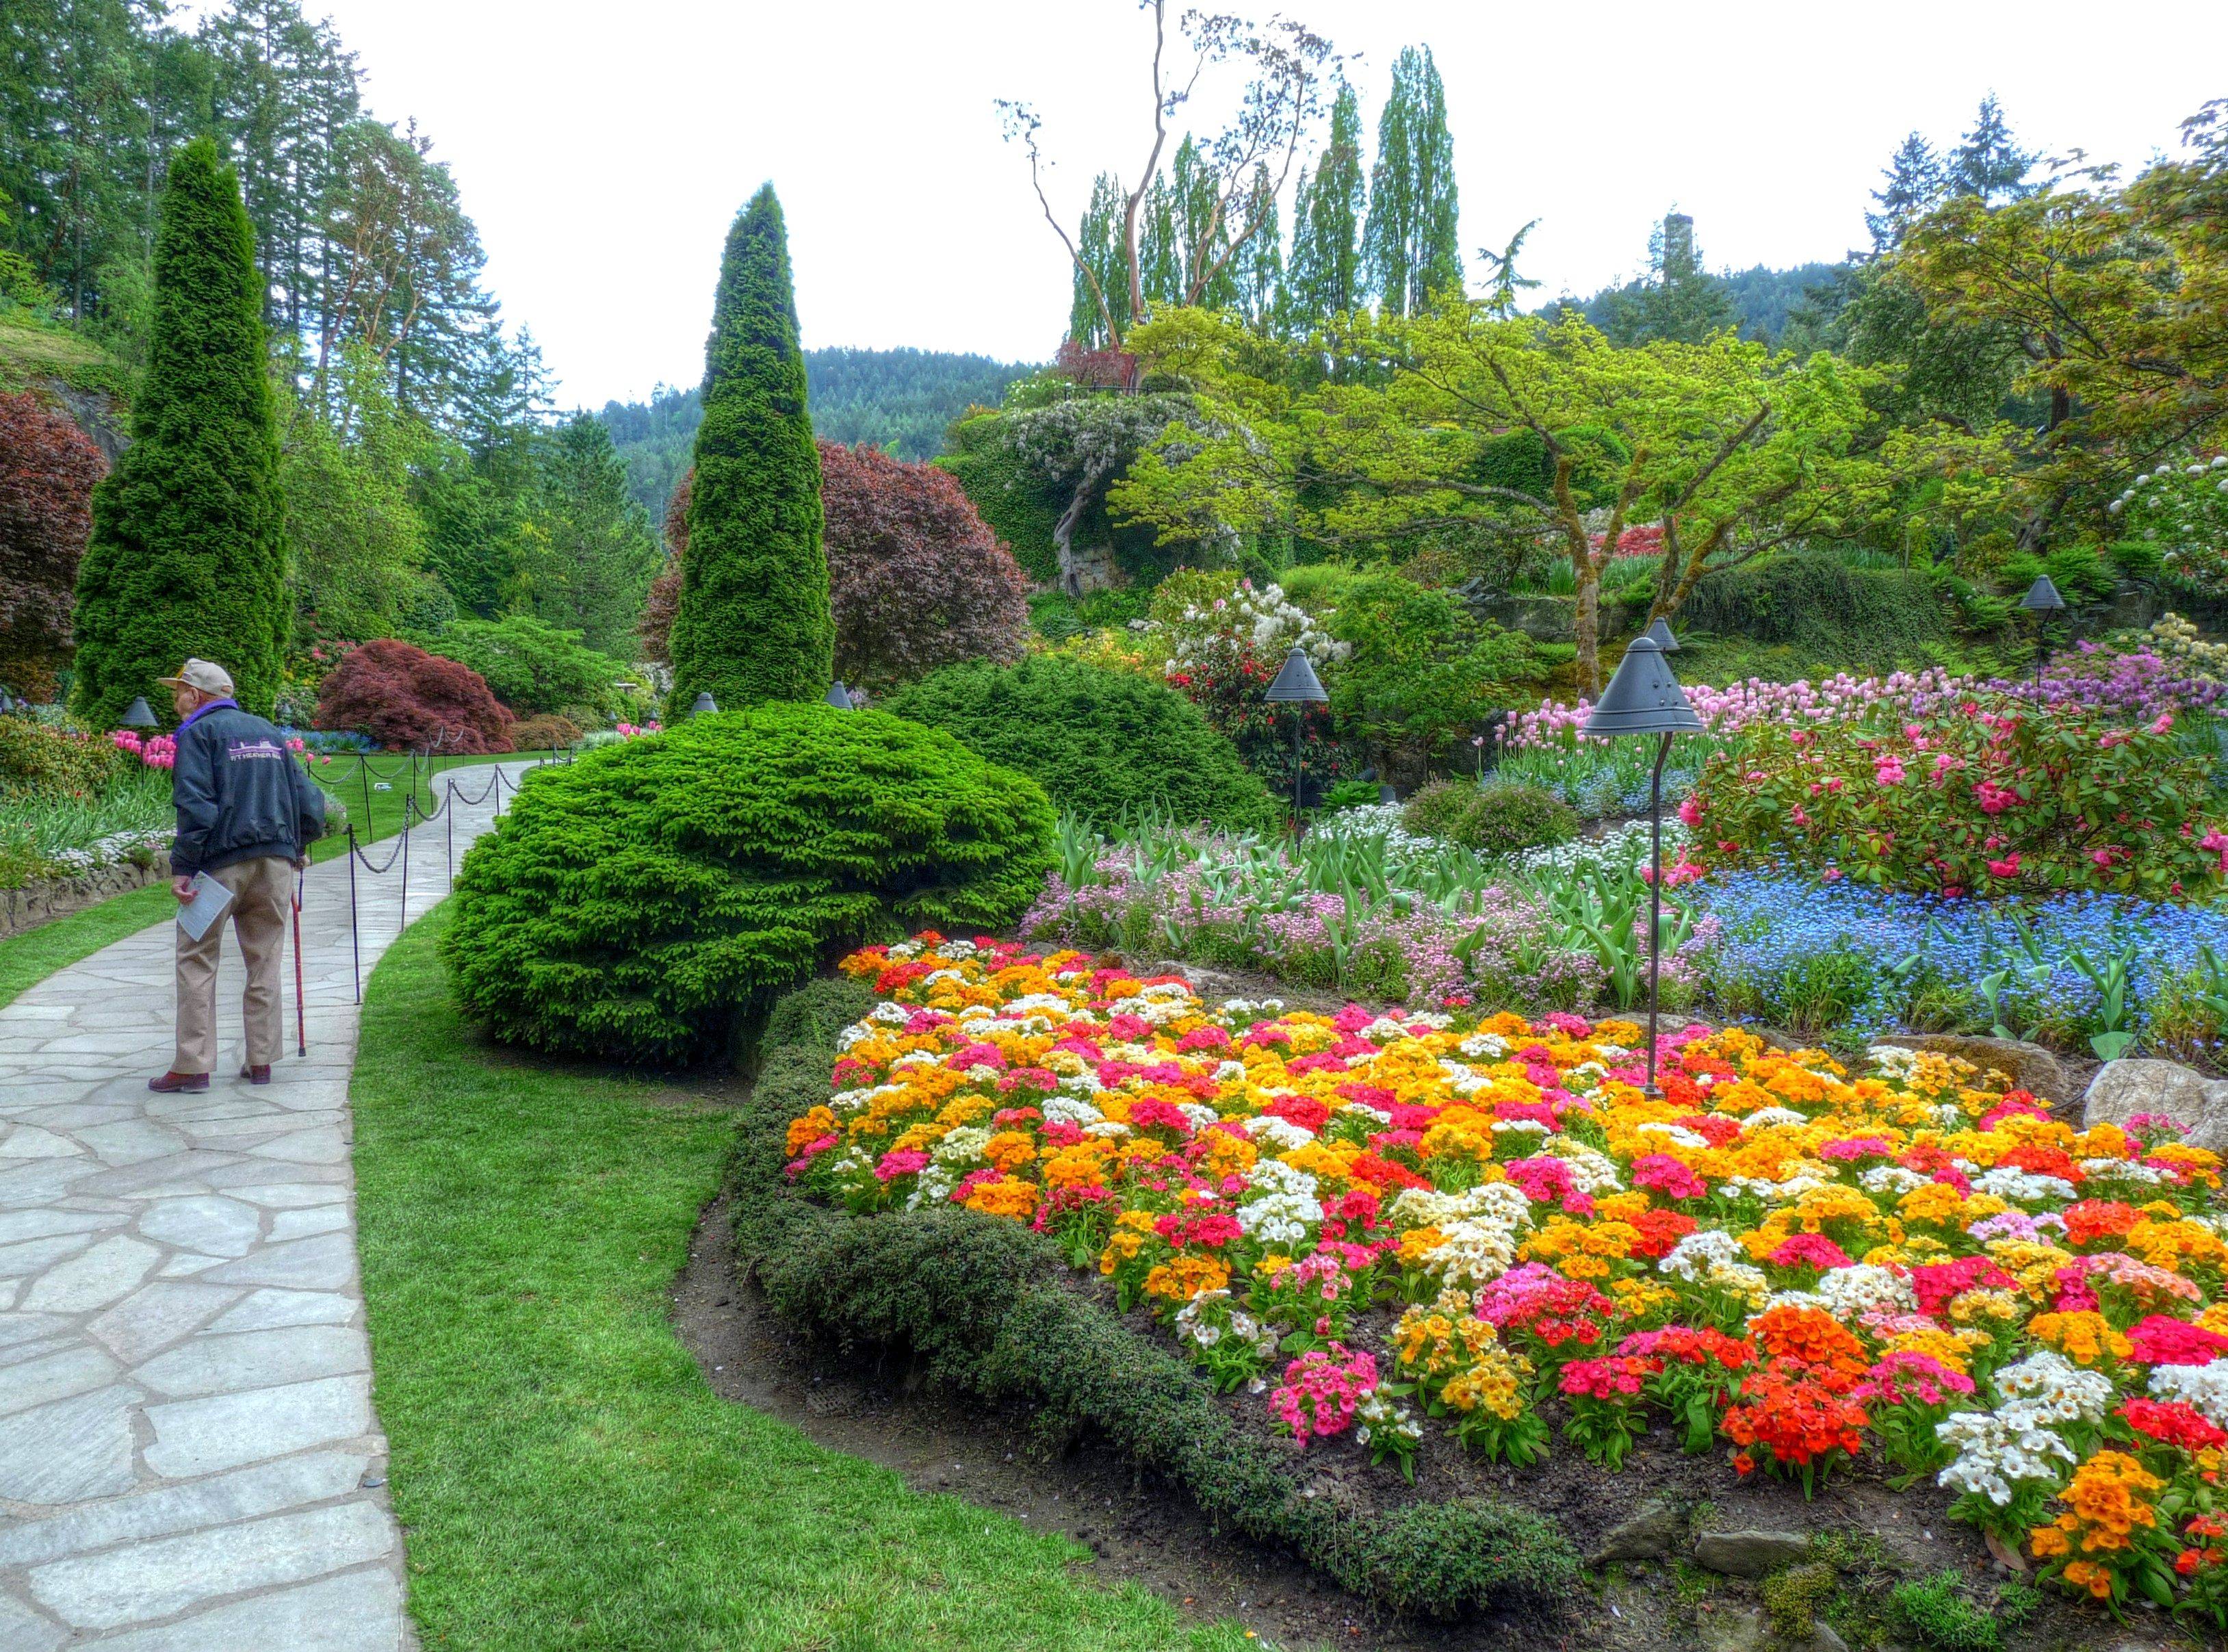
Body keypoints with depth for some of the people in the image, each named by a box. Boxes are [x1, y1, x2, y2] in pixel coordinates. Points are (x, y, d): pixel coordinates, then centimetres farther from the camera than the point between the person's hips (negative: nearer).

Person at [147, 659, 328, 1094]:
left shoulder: (197, 734, 0)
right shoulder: (268, 732, 18)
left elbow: (196, 806, -12)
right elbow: (309, 798, 15)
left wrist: (182, 867, -13)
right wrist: (299, 846, 26)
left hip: (221, 862, -5)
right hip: (276, 861, 5)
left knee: (196, 960, 3)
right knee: (264, 961, 9)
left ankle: (192, 1066, 1)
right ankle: (261, 1061, 12)